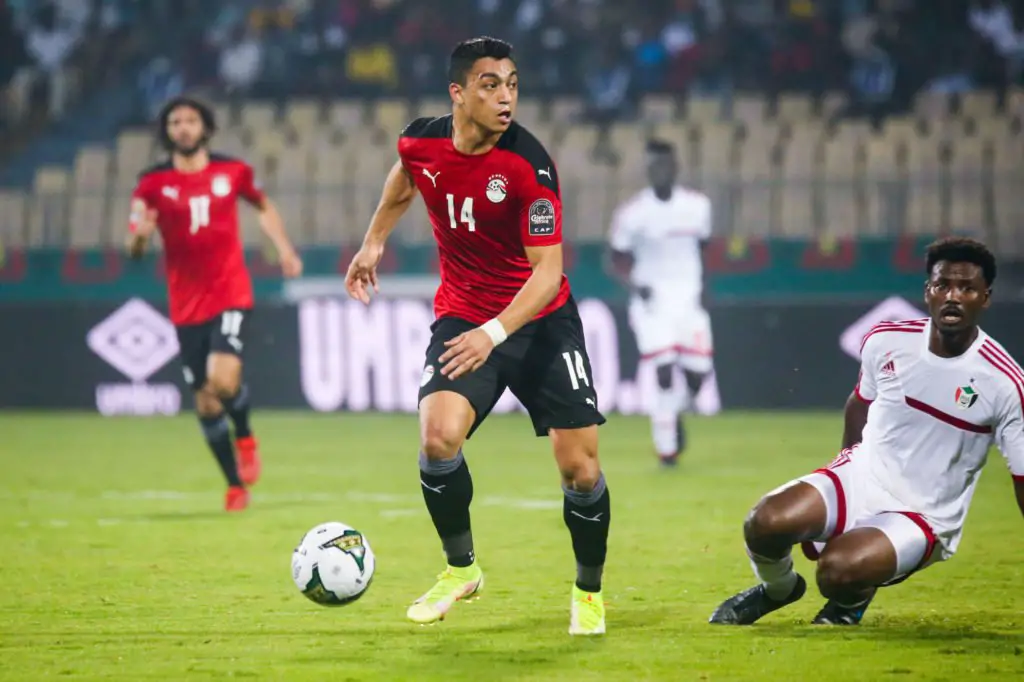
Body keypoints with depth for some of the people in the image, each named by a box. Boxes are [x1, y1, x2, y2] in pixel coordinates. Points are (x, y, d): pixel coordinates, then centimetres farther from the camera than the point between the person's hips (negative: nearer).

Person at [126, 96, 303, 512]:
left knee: (223, 380, -23)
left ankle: (245, 437, 9)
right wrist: (139, 235, -28)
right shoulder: (153, 184, -2)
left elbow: (263, 206, 22)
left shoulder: (232, 172, 1)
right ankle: (236, 486, 21)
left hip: (231, 295, -1)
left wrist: (284, 248, 11)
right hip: (187, 306, 1)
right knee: (206, 404, 3)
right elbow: (134, 250, -5)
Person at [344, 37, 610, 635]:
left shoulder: (529, 165, -22)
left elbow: (547, 271, -25)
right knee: (438, 436, -22)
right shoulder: (420, 142, -9)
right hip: (462, 314, 2)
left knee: (581, 468, -6)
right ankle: (461, 568, 2)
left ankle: (589, 592, 19)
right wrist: (374, 243, 25)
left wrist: (494, 333, -38)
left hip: (541, 320, -2)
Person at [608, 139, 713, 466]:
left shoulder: (697, 206, 2)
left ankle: (676, 413, 30)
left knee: (697, 374, -3)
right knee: (664, 372, -12)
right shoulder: (631, 213, -8)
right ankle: (666, 447, 1)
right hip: (652, 301, -3)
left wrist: (702, 286, 1)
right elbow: (618, 260, 0)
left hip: (689, 296, 3)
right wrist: (635, 284, -17)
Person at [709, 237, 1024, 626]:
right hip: (862, 477, 4)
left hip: (924, 518, -4)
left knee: (838, 569, -32)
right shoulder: (885, 341, -4)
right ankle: (778, 589, 14)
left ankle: (852, 601, 8)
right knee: (766, 523, -23)